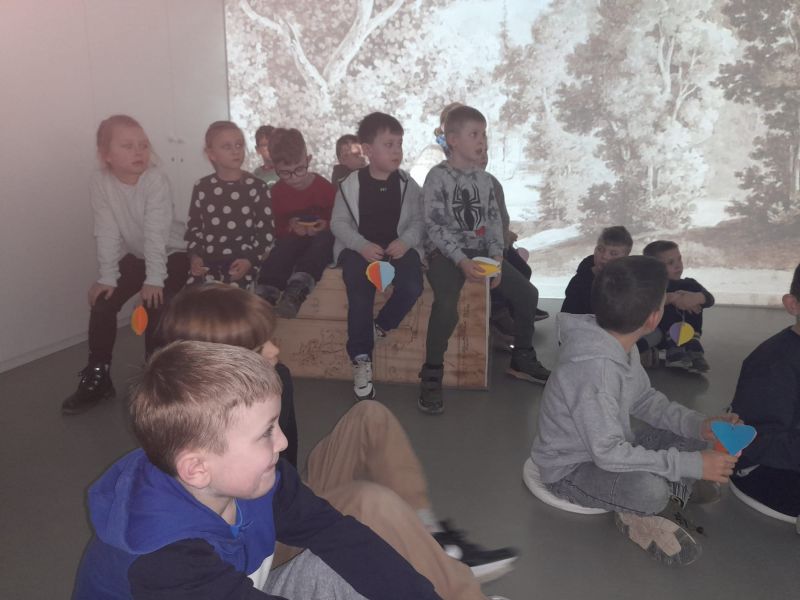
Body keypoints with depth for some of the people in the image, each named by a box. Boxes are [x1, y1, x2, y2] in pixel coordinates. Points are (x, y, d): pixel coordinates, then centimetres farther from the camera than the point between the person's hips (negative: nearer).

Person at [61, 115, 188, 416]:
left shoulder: (156, 180, -27)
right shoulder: (100, 182, -16)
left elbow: (156, 233, -29)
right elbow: (107, 233, -15)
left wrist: (154, 280, -30)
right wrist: (107, 277, -18)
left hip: (171, 252, -4)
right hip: (135, 254, 4)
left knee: (155, 306, -21)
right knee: (102, 303, -4)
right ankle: (97, 377, 12)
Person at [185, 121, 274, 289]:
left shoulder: (256, 187, -1)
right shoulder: (202, 187, 8)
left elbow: (266, 231, 0)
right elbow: (194, 226, 17)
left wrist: (250, 260, -13)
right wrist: (195, 255, 0)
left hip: (242, 262, -3)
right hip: (208, 261, 3)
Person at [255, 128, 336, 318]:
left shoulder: (324, 186, -6)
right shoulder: (277, 191, 1)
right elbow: (277, 228, 6)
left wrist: (326, 226, -22)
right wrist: (291, 228, -16)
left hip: (321, 240, -2)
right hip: (293, 238, 2)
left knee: (324, 238, -37)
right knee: (284, 246, -33)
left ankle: (296, 290, -57)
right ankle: (266, 295, -47)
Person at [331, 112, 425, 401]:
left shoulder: (408, 184, 4)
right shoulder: (351, 184, 0)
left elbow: (419, 220, 5)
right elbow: (338, 222, -1)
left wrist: (406, 241, -16)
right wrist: (362, 245, -17)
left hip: (399, 246, 2)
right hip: (359, 248, -1)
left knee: (412, 287, -28)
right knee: (359, 294, -28)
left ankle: (380, 327, -1)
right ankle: (361, 358, -14)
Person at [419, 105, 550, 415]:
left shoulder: (484, 178, 11)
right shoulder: (438, 176, -9)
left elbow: (494, 221, 10)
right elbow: (435, 227, -14)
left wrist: (497, 257, -6)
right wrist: (462, 261, -24)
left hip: (481, 251, 7)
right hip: (446, 253, -7)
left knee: (527, 293, 2)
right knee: (447, 306, -33)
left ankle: (522, 359, 22)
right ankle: (431, 378, -16)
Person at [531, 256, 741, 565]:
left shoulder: (619, 343, -8)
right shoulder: (594, 367, -36)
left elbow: (644, 400, 5)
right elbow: (608, 454, -34)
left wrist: (699, 424, -11)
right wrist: (692, 464, -28)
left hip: (607, 444, 8)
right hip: (572, 468, -8)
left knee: (697, 437, 6)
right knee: (649, 490, -33)